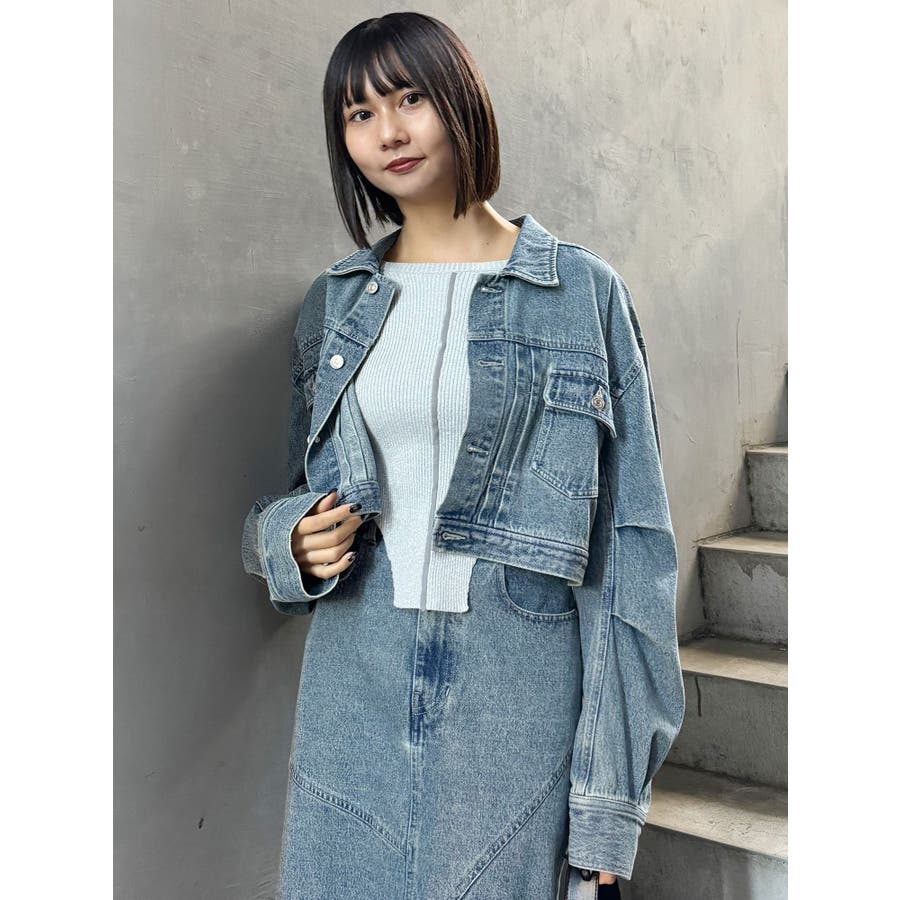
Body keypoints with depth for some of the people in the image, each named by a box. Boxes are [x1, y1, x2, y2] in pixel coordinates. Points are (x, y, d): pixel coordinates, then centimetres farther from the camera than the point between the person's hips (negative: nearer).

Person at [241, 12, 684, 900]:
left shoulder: (582, 291, -3)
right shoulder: (333, 303, 8)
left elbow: (632, 538, -5)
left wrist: (613, 793, -8)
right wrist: (293, 540, -7)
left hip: (518, 693, -3)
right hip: (355, 688, 3)